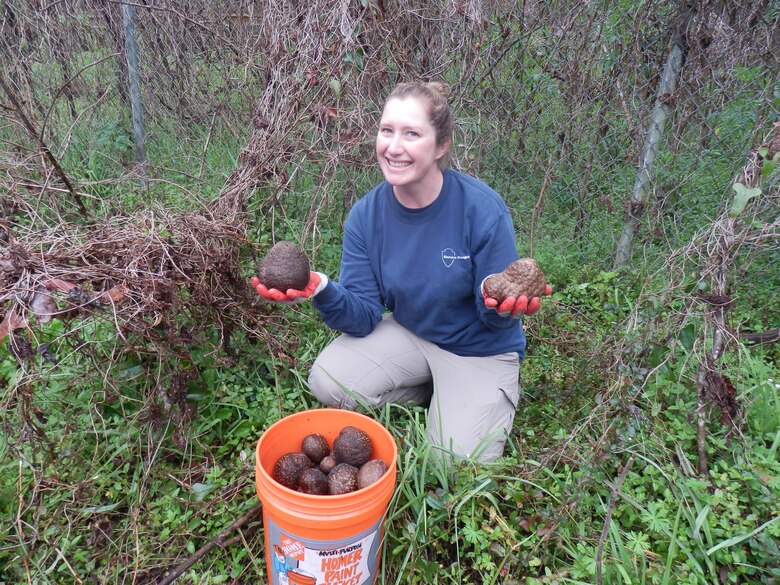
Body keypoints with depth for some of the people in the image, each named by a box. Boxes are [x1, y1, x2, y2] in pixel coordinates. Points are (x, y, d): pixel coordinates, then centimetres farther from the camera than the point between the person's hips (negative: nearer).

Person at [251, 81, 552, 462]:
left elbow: (495, 318, -17)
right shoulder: (365, 215, -14)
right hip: (408, 333, 4)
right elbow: (364, 317, -14)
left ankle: (495, 398, 19)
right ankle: (432, 390, 8)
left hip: (480, 348, -3)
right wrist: (322, 291, -35)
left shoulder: (483, 209, -25)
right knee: (328, 382, -17)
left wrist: (501, 305, -42)